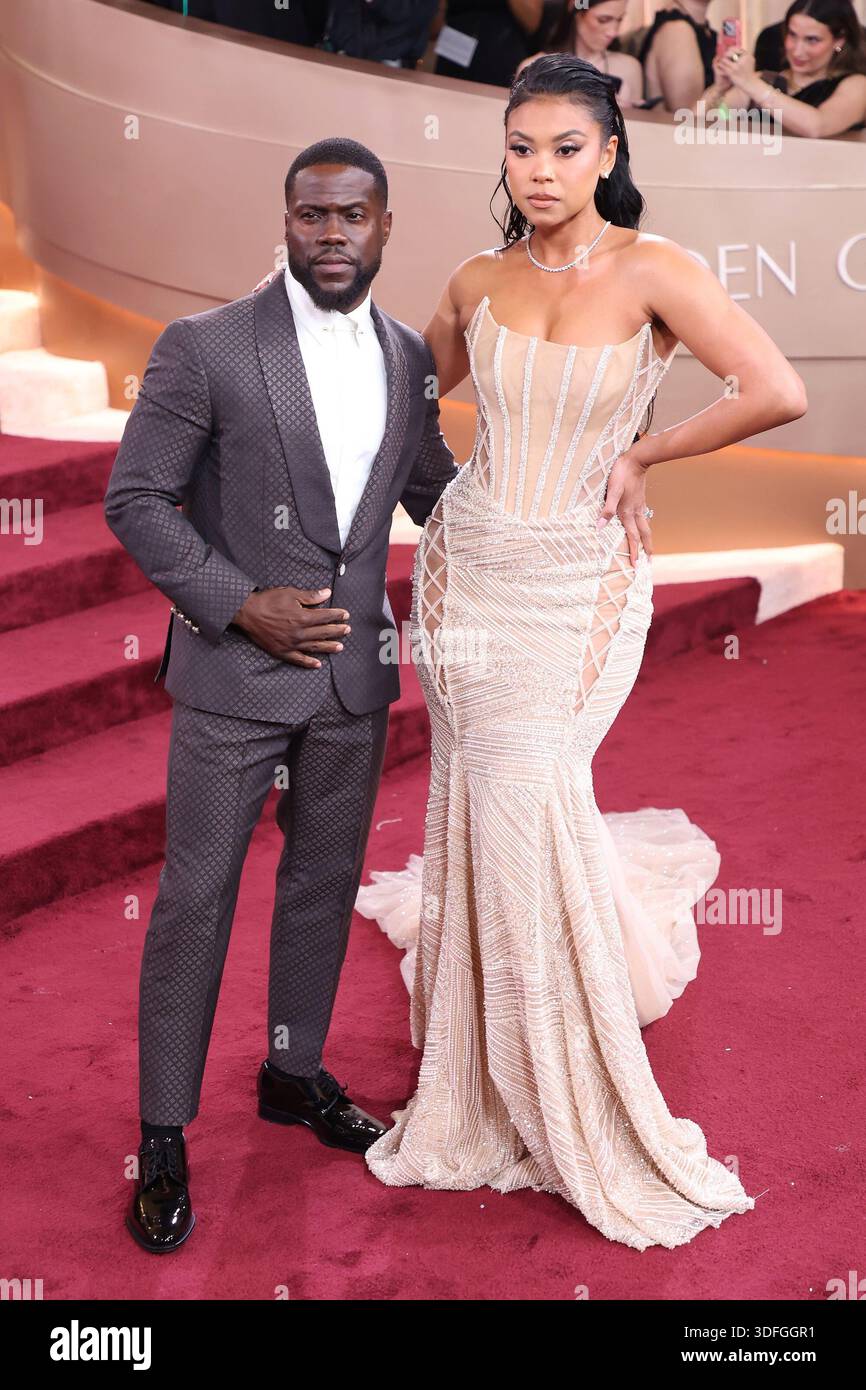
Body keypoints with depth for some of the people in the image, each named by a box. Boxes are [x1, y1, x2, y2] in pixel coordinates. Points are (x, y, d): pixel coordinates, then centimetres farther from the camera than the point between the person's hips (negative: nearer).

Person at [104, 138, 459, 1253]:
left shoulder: (408, 358, 5)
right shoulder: (204, 347, -10)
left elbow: (436, 493, 18)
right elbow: (134, 502, -8)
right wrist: (240, 605, -16)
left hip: (354, 674, 5)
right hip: (233, 671, -5)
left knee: (325, 885, 17)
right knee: (195, 899, 2)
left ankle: (293, 1072, 37)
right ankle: (164, 1137, 15)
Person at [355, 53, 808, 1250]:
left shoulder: (653, 271, -9)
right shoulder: (477, 284, 5)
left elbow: (778, 393, -20)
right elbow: (408, 386, 25)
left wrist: (643, 455, -10)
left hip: (579, 581, -4)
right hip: (468, 565, 4)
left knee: (526, 808, -12)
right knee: (477, 815, 5)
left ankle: (586, 1123, 7)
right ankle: (486, 1105, 24)